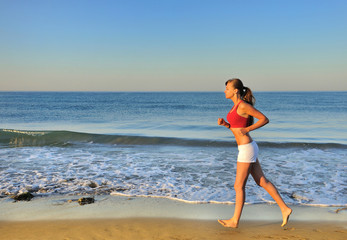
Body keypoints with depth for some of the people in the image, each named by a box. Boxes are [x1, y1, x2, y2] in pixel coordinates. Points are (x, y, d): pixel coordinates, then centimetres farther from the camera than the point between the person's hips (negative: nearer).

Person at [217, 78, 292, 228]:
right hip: (247, 148, 10)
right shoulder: (237, 105, 11)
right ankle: (284, 209, 21)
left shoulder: (243, 105, -16)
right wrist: (224, 124, 2)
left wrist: (248, 129, -19)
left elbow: (265, 119, -13)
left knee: (239, 186, 1)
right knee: (262, 182, 14)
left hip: (247, 149, -10)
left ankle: (235, 220, 14)